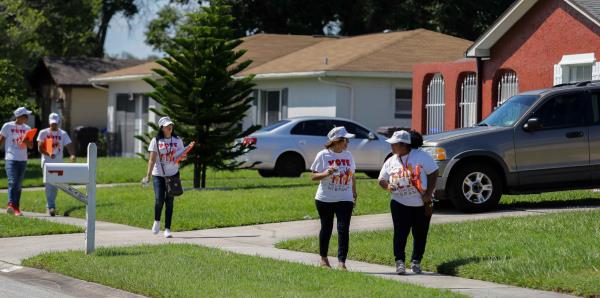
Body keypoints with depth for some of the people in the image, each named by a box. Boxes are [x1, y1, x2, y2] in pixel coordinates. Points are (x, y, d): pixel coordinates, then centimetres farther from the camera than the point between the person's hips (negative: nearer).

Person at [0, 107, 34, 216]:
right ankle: (11, 205, -28)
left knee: (19, 185, 7)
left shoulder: (27, 128, 11)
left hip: (23, 160, 5)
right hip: (11, 159, -5)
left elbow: (31, 146, 12)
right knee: (12, 182, -19)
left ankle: (16, 208, 10)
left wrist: (26, 141, -10)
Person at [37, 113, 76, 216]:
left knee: (56, 186, 5)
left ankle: (49, 206, 19)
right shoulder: (43, 133, 1)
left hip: (58, 163, 3)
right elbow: (40, 148, -4)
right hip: (47, 163, -3)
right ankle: (51, 207, -13)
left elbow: (69, 145, -4)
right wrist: (48, 154, -23)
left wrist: (72, 155, -25)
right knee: (49, 185, -10)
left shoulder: (63, 134, 6)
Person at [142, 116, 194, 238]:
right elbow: (152, 159, -2)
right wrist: (148, 175, -9)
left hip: (173, 174, 1)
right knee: (159, 199, -11)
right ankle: (157, 221, 17)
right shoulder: (156, 141, 0)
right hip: (158, 174, -1)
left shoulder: (177, 140, 6)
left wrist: (187, 149, -15)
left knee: (169, 202, 0)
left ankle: (167, 229, 4)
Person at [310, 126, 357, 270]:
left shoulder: (348, 155, 7)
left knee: (344, 229, -8)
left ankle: (341, 262, -9)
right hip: (325, 199, -3)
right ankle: (323, 258, 28)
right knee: (326, 228, 10)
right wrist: (326, 173, -25)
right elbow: (314, 176, -7)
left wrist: (354, 195, 13)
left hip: (345, 199, 3)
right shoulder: (323, 155, -7)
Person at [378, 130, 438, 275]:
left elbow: (433, 173, -5)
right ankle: (399, 261, -9)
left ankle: (416, 261, 18)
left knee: (420, 234, 5)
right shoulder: (391, 161, 8)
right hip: (400, 203, 2)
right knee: (400, 233, -10)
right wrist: (387, 185, -12)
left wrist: (428, 194, -12)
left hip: (422, 204, -2)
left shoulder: (421, 156, -5)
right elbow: (382, 180, 13)